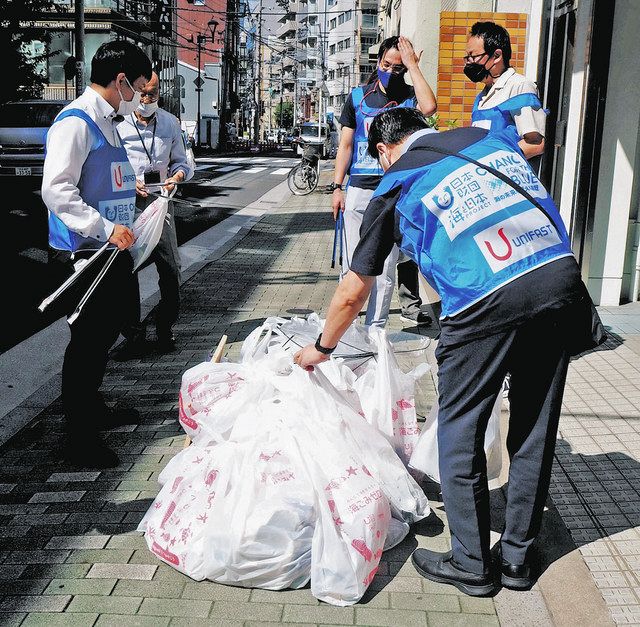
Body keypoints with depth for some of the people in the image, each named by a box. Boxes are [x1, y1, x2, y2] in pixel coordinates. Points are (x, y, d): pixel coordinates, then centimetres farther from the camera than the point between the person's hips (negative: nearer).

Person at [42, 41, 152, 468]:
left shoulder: (107, 122, 16)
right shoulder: (76, 122, -14)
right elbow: (56, 190, -23)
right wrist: (105, 228, -29)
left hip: (111, 250, 10)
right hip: (83, 253, -10)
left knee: (105, 334, 21)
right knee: (87, 340, -4)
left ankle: (94, 410, 39)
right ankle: (79, 439, 9)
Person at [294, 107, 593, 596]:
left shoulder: (395, 187, 11)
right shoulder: (491, 137, 22)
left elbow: (353, 292, 17)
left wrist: (322, 348, 32)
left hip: (487, 301, -5)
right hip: (562, 278, 6)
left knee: (461, 433, 13)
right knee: (535, 430, 16)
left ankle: (470, 565, 25)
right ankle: (518, 558, 32)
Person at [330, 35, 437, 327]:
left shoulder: (409, 96, 6)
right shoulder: (358, 96, 10)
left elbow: (429, 107, -19)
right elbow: (345, 145, 10)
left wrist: (413, 66, -10)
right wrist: (337, 187, 4)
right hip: (358, 190, 1)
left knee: (385, 267, 0)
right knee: (352, 265, 5)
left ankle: (375, 328, 7)